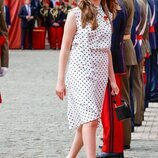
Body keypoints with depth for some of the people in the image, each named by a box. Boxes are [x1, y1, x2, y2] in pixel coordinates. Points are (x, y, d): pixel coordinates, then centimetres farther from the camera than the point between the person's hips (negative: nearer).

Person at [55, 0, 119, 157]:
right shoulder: (75, 14, -5)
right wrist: (60, 80, -7)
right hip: (80, 73, -6)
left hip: (100, 73, 6)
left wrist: (112, 79, 16)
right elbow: (65, 48, -4)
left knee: (86, 120, 8)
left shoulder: (106, 15, 11)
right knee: (90, 120, -16)